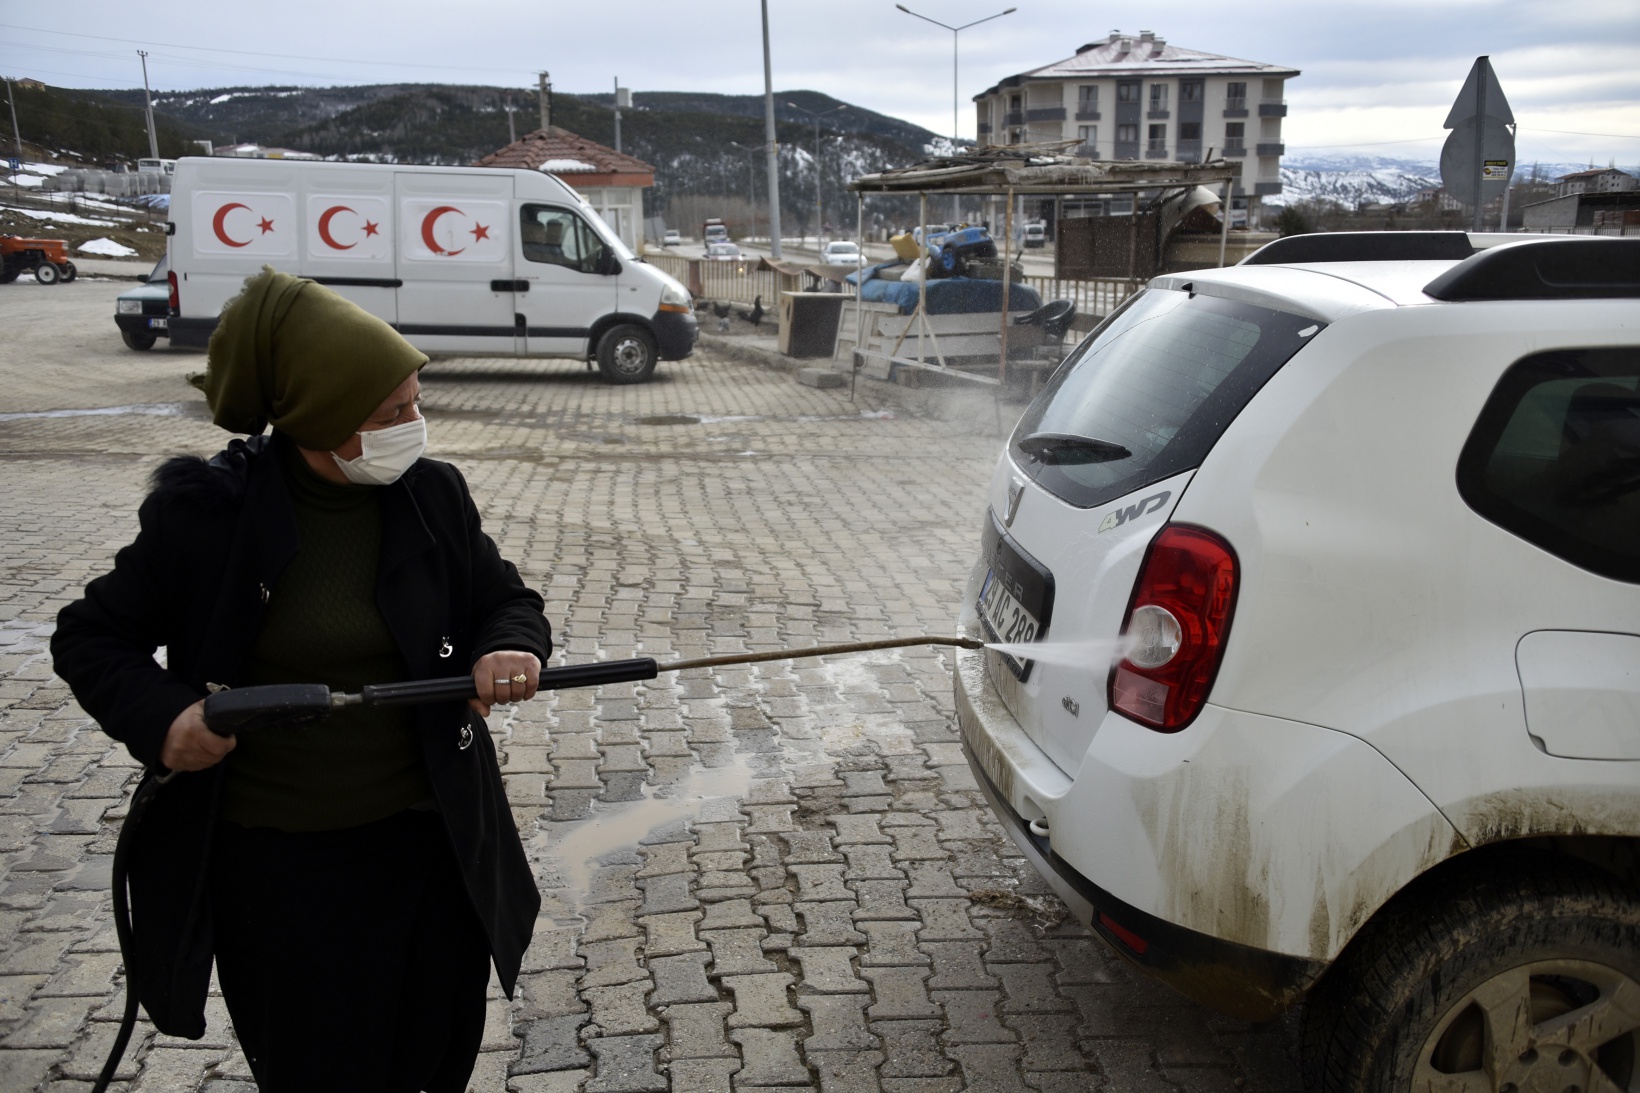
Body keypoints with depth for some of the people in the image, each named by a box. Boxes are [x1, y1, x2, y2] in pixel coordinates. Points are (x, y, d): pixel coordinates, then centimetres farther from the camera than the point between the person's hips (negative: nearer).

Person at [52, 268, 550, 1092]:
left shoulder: (431, 493, -4)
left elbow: (506, 600, 7)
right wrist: (157, 717, -20)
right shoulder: (204, 512, -10)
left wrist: (511, 649, -17)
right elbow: (90, 638, 1)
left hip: (427, 842, 3)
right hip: (271, 859, -2)